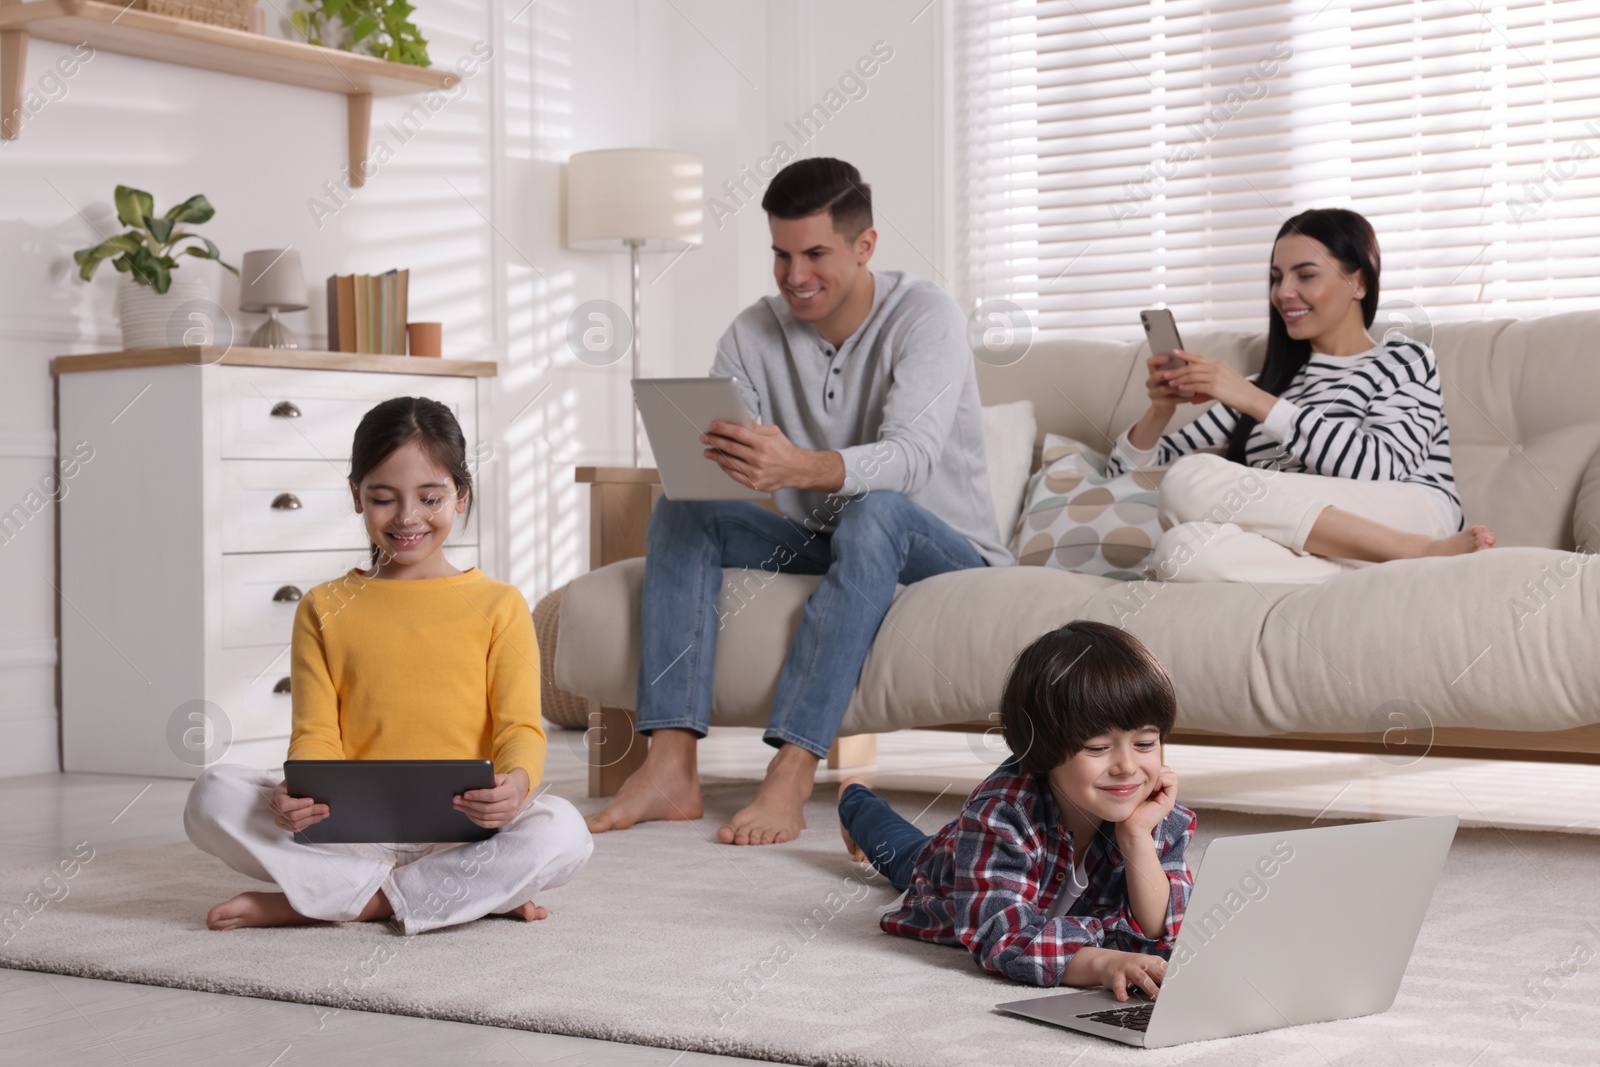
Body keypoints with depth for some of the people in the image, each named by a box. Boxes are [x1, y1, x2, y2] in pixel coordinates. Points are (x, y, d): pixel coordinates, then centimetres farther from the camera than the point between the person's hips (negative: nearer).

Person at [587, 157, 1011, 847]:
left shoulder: (924, 317, -15)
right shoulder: (755, 333, 0)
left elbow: (912, 455, -32)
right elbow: (703, 458, -8)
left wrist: (801, 467, -52)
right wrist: (691, 463, -35)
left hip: (945, 551, -5)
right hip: (818, 545, 5)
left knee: (874, 509, -37)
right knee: (680, 511, -16)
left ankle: (791, 775, -45)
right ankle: (670, 767, -29)